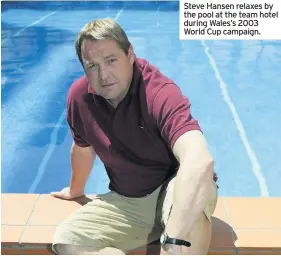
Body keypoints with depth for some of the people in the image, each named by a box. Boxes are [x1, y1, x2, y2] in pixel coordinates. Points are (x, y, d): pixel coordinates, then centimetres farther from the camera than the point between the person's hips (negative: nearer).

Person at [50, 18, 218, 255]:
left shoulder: (160, 93, -27)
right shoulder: (79, 95, -8)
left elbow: (200, 161, -44)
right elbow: (83, 147, 14)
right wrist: (76, 190, 31)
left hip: (178, 188, -5)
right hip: (126, 202, 6)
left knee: (189, 206, -41)